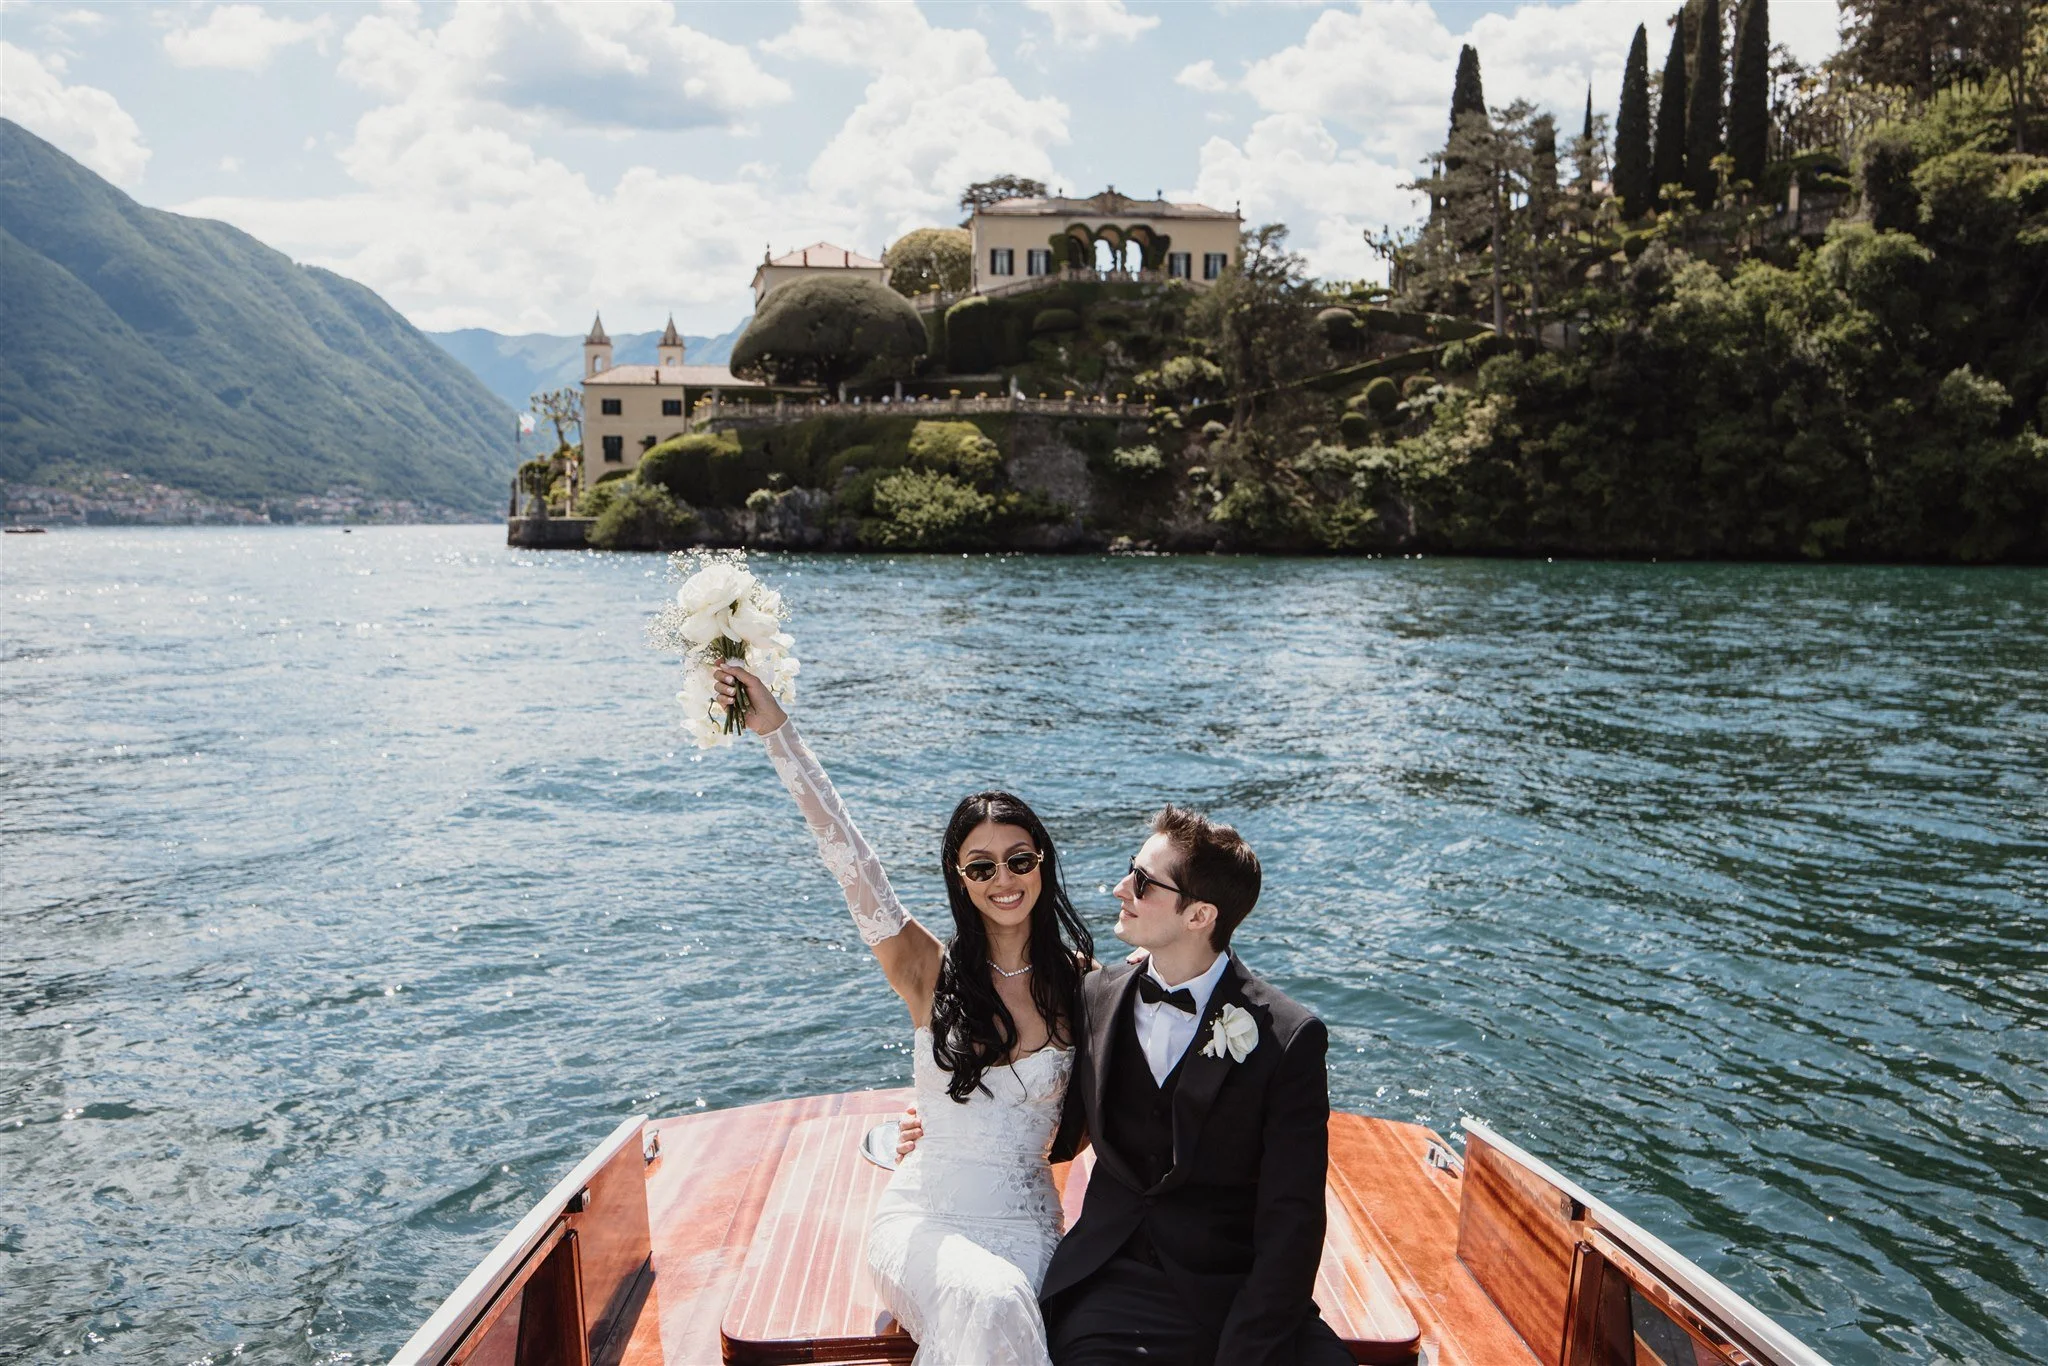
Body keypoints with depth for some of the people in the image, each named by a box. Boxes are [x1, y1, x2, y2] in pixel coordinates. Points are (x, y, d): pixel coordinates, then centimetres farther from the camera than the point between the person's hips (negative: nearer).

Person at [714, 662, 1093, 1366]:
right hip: (924, 1218, -1)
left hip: (1027, 1226, 1)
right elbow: (849, 857, -12)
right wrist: (777, 730, -19)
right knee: (990, 1302, -32)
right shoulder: (930, 971, -2)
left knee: (1005, 1305, -29)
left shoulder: (1078, 981, 3)